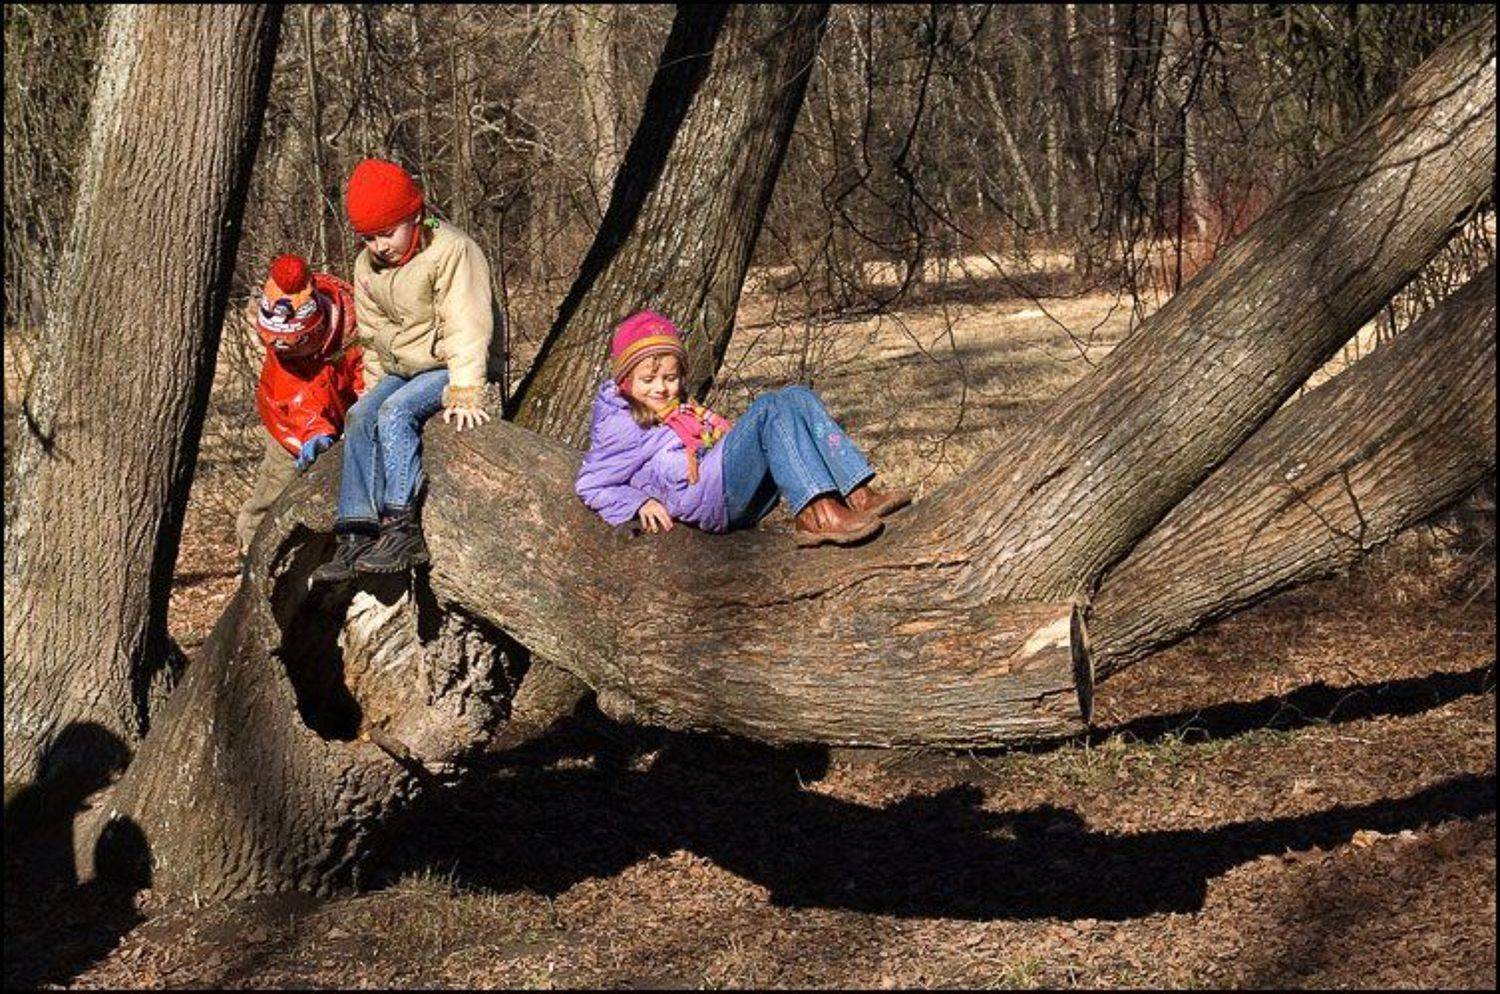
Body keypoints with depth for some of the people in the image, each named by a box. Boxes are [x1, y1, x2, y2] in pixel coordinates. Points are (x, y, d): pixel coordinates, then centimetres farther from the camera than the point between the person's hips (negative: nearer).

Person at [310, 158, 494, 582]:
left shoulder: (451, 251, -17)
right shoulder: (367, 266, 6)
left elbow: (465, 328, -24)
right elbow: (374, 340, 16)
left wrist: (464, 393, -31)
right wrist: (373, 392, 10)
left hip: (451, 367, -7)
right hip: (403, 371, 7)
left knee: (396, 412, -29)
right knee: (360, 417, -16)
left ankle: (402, 530, -33)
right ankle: (355, 536, -21)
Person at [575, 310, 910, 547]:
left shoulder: (682, 410, 35)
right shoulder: (620, 425, 11)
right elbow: (590, 485, 6)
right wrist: (640, 502, -7)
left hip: (748, 500, 8)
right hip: (709, 495, -8)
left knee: (796, 397, -10)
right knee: (769, 407, -26)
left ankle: (858, 496, -27)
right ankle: (817, 513, -45)